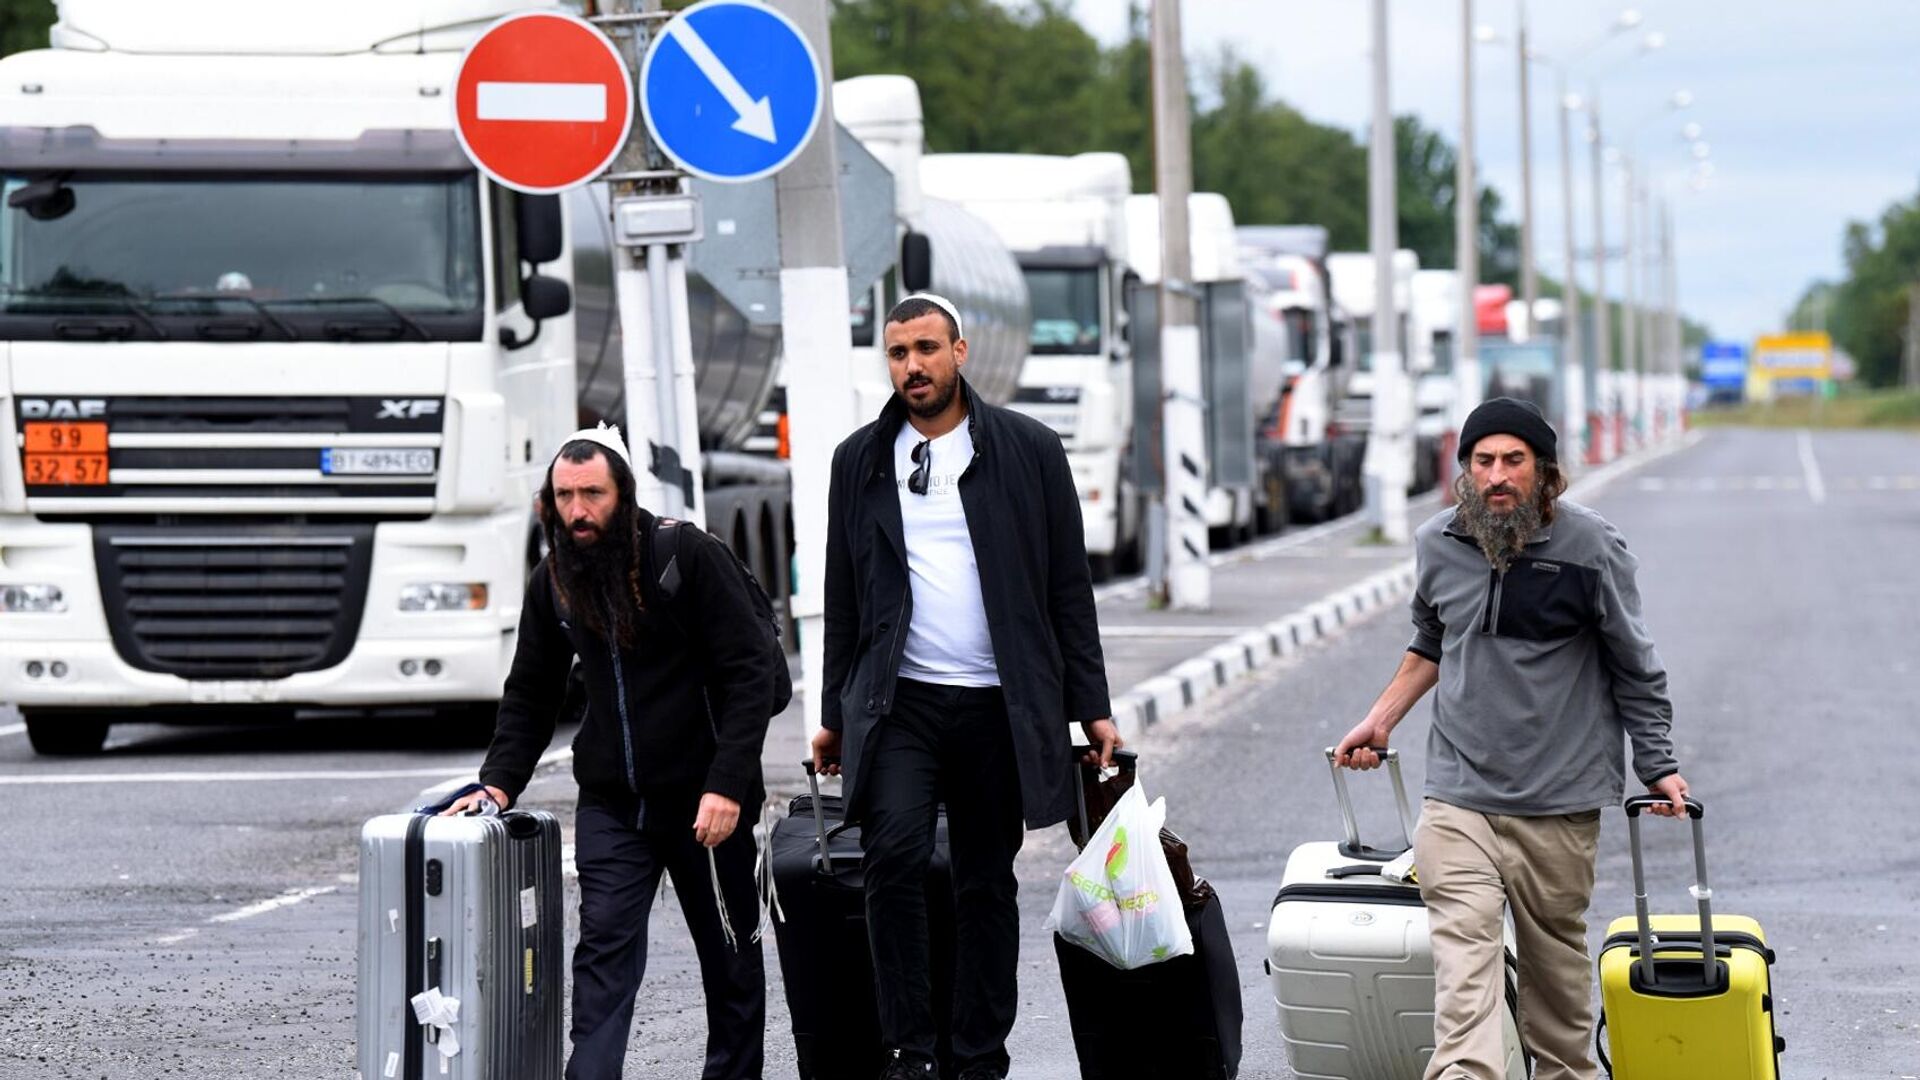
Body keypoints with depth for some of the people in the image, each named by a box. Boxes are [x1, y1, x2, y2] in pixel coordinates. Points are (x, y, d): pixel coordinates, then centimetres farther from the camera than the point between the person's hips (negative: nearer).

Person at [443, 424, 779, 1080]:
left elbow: (748, 675, -12)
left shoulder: (688, 555, -11)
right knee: (605, 941, -9)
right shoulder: (553, 581, 5)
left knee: (729, 955, 8)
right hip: (611, 803, 3)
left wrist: (726, 786, -19)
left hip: (702, 799, -3)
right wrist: (499, 782, 3)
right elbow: (530, 695, 16)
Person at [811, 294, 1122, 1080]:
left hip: (999, 706, 0)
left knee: (987, 883, 5)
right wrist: (835, 714, 13)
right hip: (900, 701, 0)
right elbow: (843, 598, 15)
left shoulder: (1027, 451, 4)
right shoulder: (861, 461, 10)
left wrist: (1090, 707, 2)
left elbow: (1068, 589, 6)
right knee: (895, 854, -19)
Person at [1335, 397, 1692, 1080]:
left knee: (1556, 958, 9)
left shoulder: (1592, 548, -5)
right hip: (1458, 793, 2)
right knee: (1462, 954, -14)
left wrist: (1658, 766, 2)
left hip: (1560, 802, -2)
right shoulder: (1437, 545, 5)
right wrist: (1381, 721, 21)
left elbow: (1633, 666, 3)